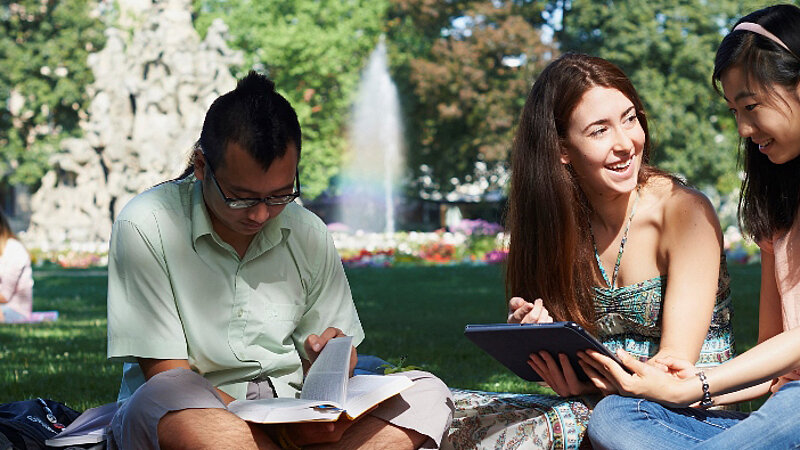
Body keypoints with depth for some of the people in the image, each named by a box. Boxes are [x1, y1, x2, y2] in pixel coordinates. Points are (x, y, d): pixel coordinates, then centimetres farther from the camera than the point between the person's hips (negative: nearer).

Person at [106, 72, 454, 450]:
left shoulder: (307, 234, 7)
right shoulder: (146, 228, -9)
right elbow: (166, 376, -13)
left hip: (294, 418, 5)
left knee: (426, 394, -17)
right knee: (167, 397, -40)